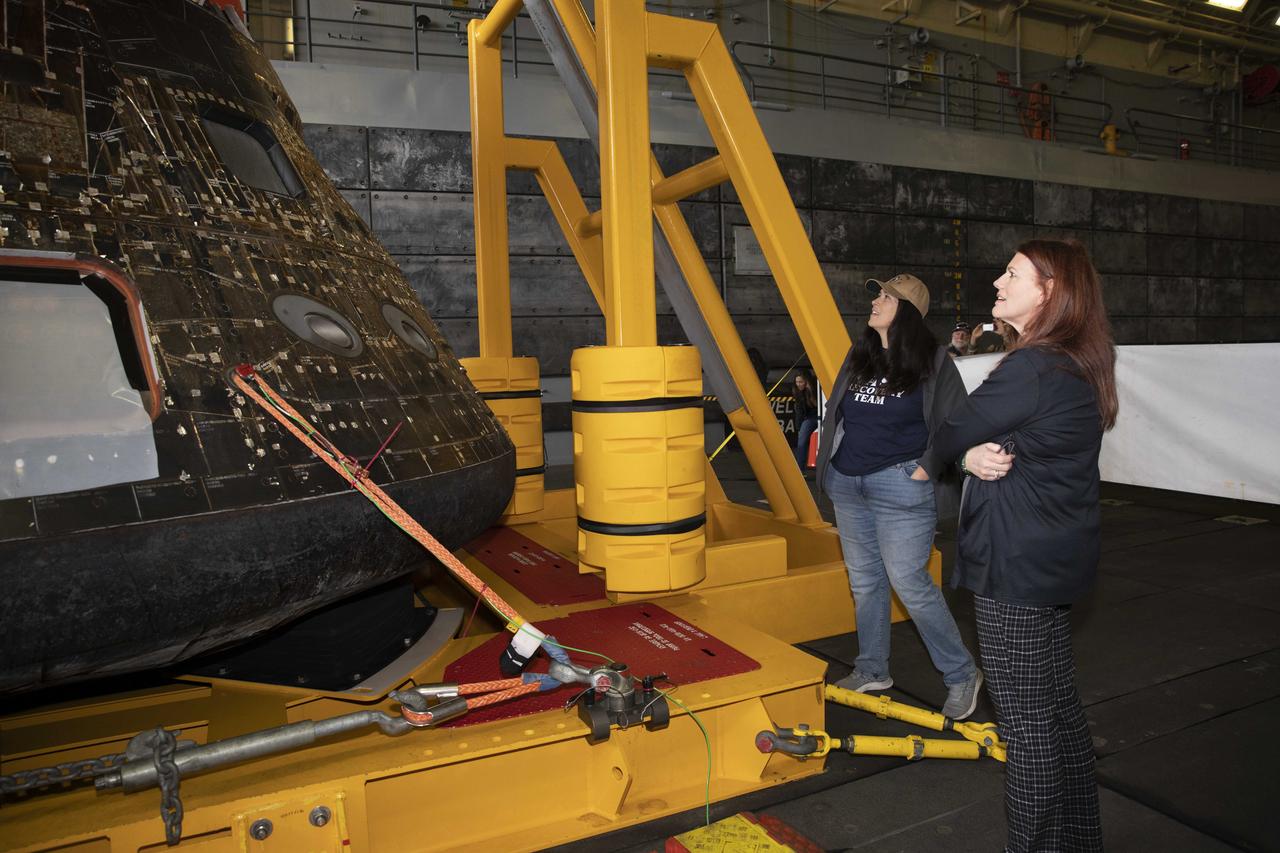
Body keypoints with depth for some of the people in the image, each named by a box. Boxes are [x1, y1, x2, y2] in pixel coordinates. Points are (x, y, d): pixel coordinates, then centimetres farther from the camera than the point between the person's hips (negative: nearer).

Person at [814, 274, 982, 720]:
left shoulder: (932, 361, -6)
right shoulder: (859, 355, 11)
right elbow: (834, 411, 18)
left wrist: (928, 467, -10)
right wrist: (829, 463, 12)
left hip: (899, 486, -6)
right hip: (847, 485, 7)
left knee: (909, 582, -7)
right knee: (864, 580, 14)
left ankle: (961, 675, 12)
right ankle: (872, 671, 28)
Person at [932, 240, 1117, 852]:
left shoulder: (1029, 370, -22)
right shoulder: (1080, 366, 9)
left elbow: (945, 439, -14)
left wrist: (969, 452, 7)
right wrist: (975, 455, -12)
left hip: (1015, 570, -10)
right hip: (1055, 561, 10)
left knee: (1028, 727, 3)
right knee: (1060, 711, 21)